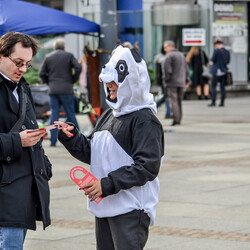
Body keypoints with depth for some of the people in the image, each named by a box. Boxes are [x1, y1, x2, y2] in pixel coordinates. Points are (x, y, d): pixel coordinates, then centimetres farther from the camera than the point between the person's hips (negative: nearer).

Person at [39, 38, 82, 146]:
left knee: (54, 114, 3)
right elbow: (78, 67, -9)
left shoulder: (48, 57, 9)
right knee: (71, 114, 3)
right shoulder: (69, 55, 3)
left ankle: (53, 140, -2)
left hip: (53, 90, 2)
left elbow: (42, 74, 5)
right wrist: (73, 80, 3)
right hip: (66, 90, -2)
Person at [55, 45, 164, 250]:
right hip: (104, 207, 9)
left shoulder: (144, 120, -13)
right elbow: (91, 155, 19)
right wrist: (71, 137, 1)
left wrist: (108, 184, -23)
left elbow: (147, 167, -19)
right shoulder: (109, 116, 13)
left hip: (131, 211, -9)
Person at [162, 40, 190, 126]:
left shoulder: (169, 56, -9)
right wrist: (186, 80, 22)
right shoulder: (181, 55, 16)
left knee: (173, 101, -8)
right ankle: (179, 119, 11)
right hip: (181, 83, 7)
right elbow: (186, 69, 19)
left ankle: (176, 119, -14)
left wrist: (165, 79, -3)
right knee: (179, 101, 11)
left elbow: (167, 70, -16)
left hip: (172, 82, -7)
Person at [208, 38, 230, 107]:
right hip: (224, 71, 6)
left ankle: (213, 102, -3)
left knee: (213, 87, 1)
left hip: (217, 72, -6)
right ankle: (222, 102, 7)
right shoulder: (227, 52, 6)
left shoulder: (216, 51, -12)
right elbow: (228, 61, 12)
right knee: (222, 87, 8)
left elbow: (213, 60, -9)